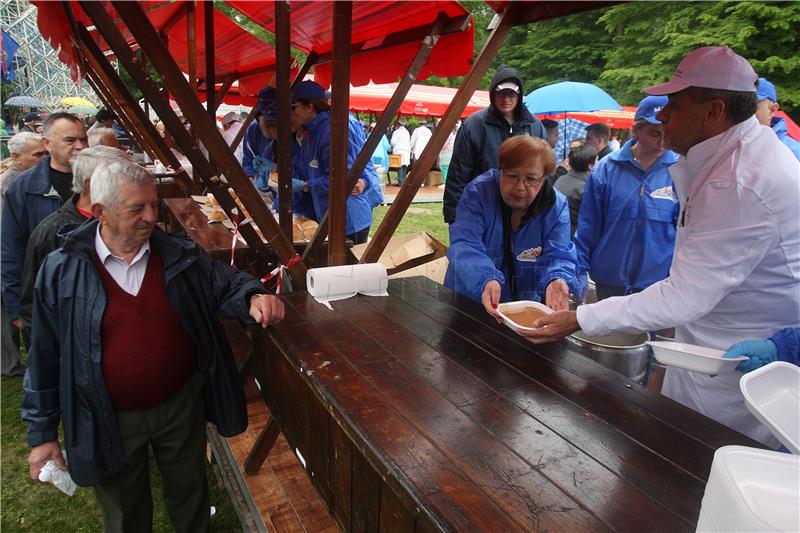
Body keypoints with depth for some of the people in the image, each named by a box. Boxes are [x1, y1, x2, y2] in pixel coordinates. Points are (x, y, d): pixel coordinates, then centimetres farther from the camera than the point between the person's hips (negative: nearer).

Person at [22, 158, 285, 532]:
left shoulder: (180, 256, -8)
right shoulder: (60, 272, -12)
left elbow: (226, 283, 2)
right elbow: (45, 359, -5)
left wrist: (253, 298, -23)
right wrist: (42, 433, 1)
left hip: (182, 405, 2)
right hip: (109, 423, -1)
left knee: (190, 497, 24)